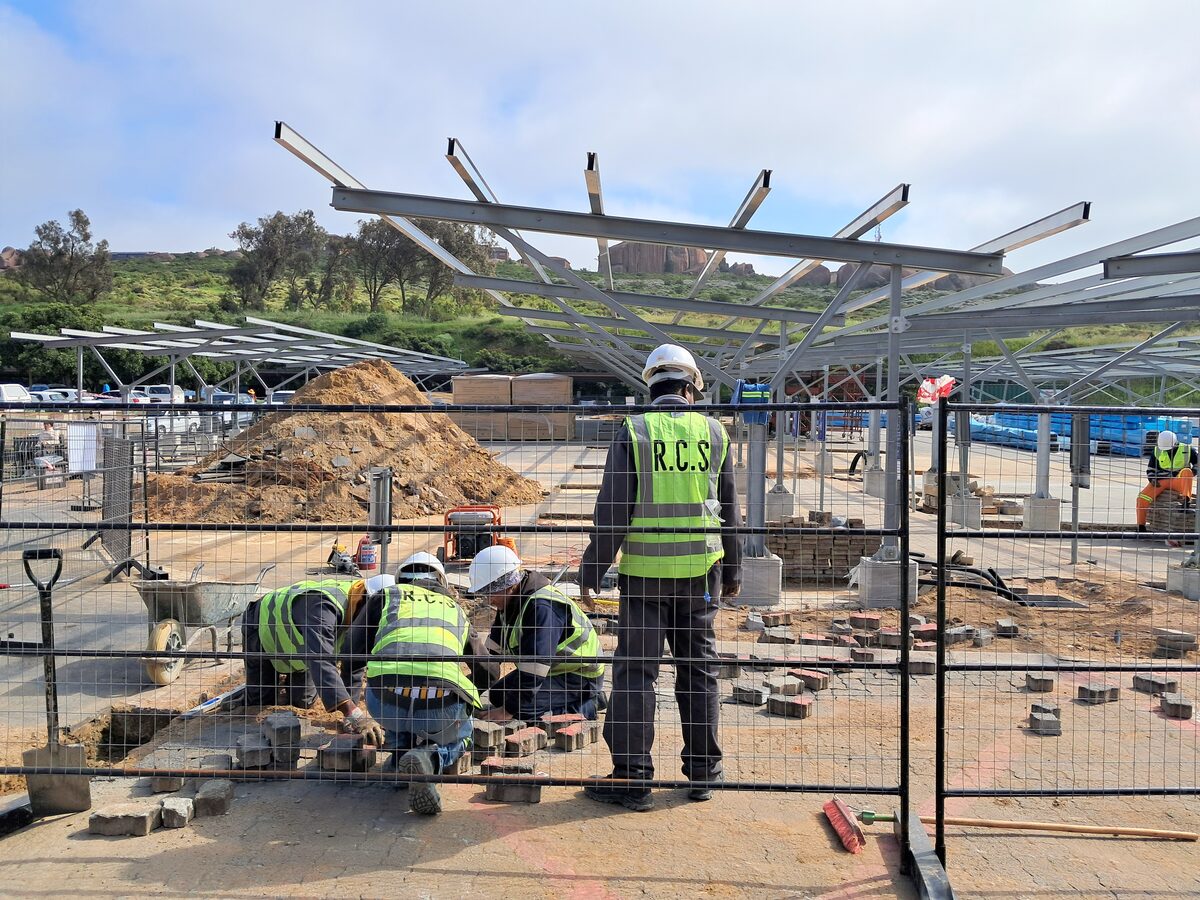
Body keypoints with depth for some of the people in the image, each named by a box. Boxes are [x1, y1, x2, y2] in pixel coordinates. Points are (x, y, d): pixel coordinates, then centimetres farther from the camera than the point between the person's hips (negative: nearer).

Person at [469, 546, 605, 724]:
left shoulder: (542, 607, -28)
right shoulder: (509, 603, 3)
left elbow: (534, 664, -30)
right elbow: (493, 649, 9)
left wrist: (509, 710, -26)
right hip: (555, 672, 10)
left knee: (501, 695, -23)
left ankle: (580, 709, -9)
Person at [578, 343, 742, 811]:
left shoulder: (632, 432, -5)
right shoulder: (713, 432, 4)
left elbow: (613, 509, -8)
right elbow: (728, 510, 9)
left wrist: (593, 569, 0)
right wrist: (732, 571, 18)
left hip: (644, 571, -3)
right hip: (699, 571, 3)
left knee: (635, 672, 3)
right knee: (698, 669, 13)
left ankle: (631, 777, 6)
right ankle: (703, 772, 22)